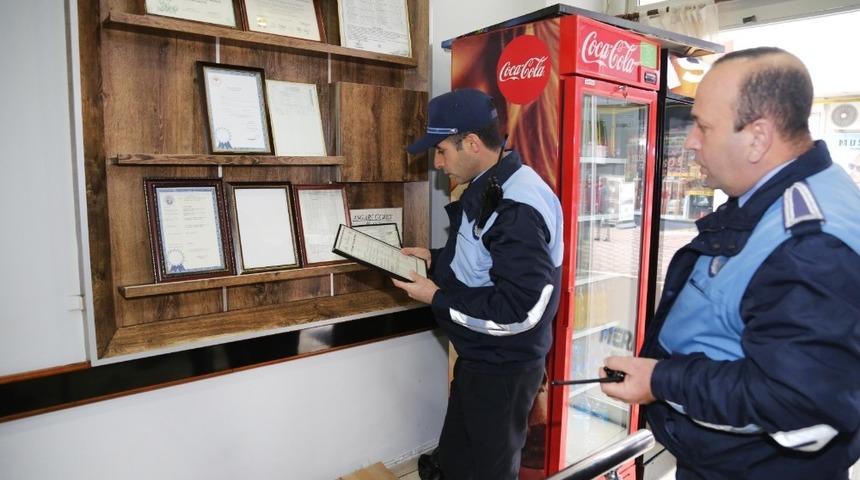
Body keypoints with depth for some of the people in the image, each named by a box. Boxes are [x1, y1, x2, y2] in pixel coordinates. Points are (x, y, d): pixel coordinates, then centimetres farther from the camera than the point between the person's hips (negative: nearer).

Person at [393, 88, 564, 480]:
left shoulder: (518, 209, -28)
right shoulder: (486, 189, 5)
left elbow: (518, 310, -30)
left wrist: (437, 298, -22)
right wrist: (436, 259, 4)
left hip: (504, 369, -9)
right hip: (477, 358, 9)